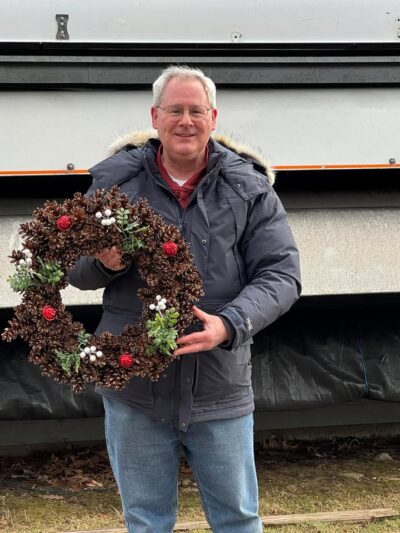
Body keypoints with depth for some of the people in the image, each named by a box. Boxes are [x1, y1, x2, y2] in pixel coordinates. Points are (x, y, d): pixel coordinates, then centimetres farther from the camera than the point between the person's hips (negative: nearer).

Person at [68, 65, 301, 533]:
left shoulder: (249, 188, 0)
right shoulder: (114, 179, 2)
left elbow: (280, 273, -5)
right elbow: (72, 267, 9)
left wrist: (230, 325, -23)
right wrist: (104, 265, -16)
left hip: (221, 389, 0)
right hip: (133, 386, 1)